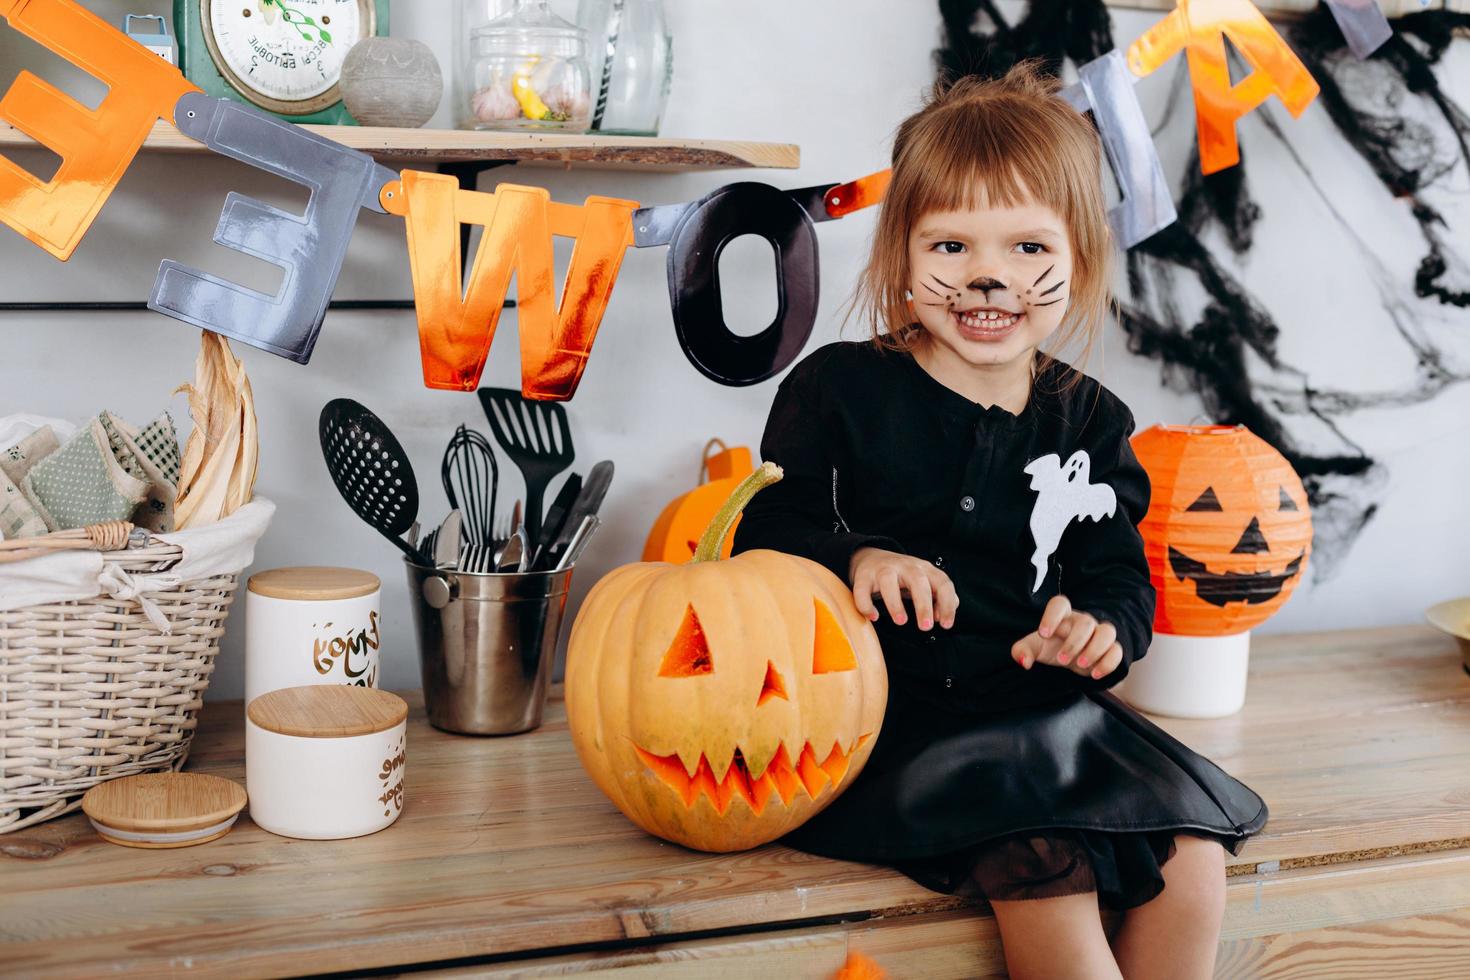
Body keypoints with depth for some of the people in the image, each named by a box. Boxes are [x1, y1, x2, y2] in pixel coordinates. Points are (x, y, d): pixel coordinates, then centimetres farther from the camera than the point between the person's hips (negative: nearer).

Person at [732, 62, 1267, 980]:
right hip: (896, 707, -4)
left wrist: (1100, 629, -11)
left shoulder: (1090, 422, 8)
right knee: (1045, 864, -28)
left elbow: (1120, 577, 12)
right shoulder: (836, 389, -1)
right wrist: (853, 561, -21)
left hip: (1044, 705, 5)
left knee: (1194, 861, -11)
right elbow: (766, 541, -1)